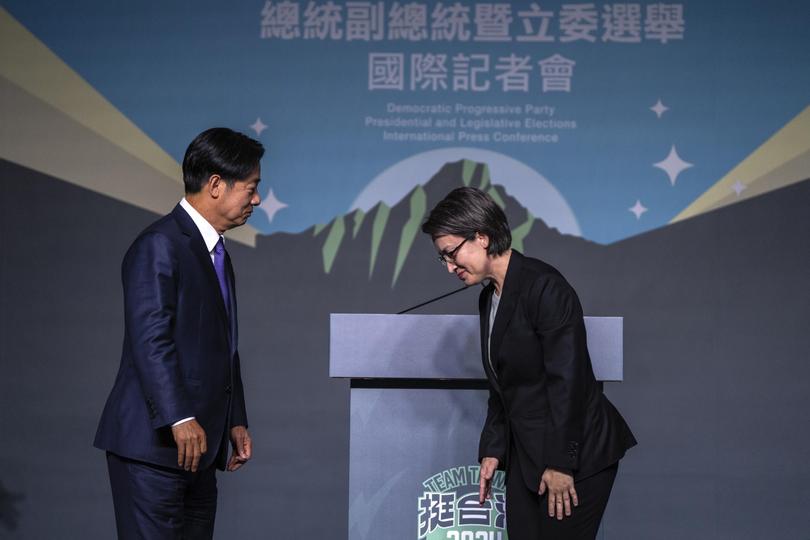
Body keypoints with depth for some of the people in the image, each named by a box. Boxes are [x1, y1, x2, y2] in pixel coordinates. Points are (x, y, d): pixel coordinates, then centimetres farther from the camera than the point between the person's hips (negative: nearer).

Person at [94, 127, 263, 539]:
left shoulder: (217, 254, 21)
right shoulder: (160, 245, -10)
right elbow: (150, 338, -19)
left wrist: (235, 421, 20)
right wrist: (180, 418, -25)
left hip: (198, 448, 9)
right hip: (153, 442, -9)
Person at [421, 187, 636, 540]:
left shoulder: (544, 286, -16)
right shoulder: (489, 299, 12)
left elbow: (567, 379, -19)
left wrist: (560, 463, -19)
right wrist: (492, 449, 13)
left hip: (577, 454, -8)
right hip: (525, 455, 9)